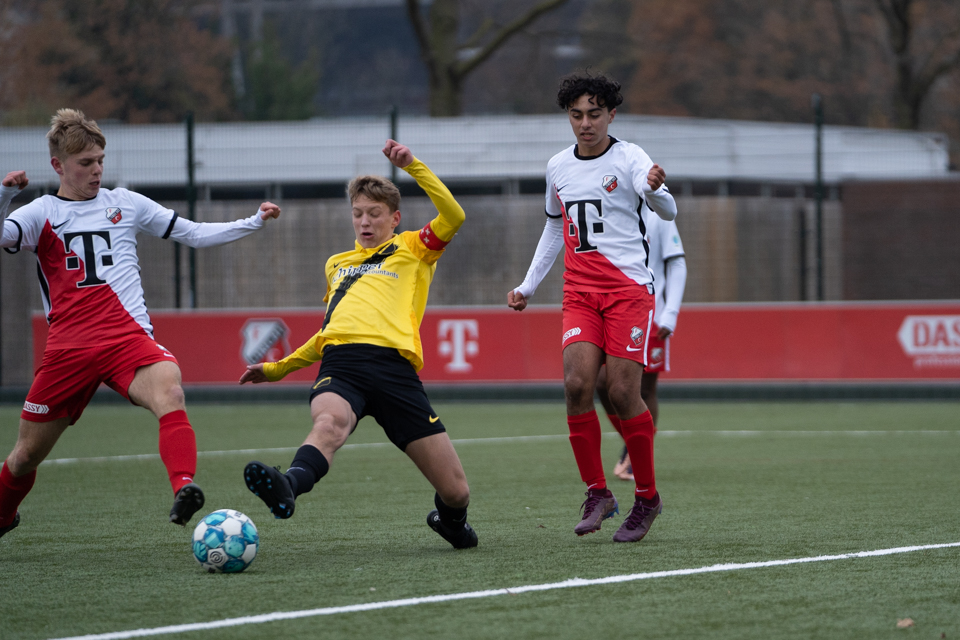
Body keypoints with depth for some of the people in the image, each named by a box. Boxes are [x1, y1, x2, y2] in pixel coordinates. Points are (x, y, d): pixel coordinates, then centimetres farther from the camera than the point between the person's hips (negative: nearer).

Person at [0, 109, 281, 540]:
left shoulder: (124, 204, 14)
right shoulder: (41, 214, 7)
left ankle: (184, 489, -53)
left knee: (169, 388, -34)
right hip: (68, 349, 0)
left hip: (129, 339, 0)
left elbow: (195, 234, 19)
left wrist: (253, 222, 12)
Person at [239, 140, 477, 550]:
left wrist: (412, 166, -5)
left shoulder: (412, 251, 20)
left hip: (393, 364, -2)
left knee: (455, 490, -3)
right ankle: (287, 488, -69)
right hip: (340, 365, 2)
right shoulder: (337, 264, 34)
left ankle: (450, 520, 34)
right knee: (330, 421, -38)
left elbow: (453, 217, 1)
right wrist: (280, 368, 42)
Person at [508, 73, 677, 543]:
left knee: (622, 392, -11)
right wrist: (527, 286, 28)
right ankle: (597, 494, -5)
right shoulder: (558, 167, 14)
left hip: (629, 287, -4)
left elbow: (668, 211, -19)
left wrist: (655, 190, -42)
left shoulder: (628, 158, -3)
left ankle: (647, 497, 6)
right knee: (577, 383, -15)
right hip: (579, 292, 4)